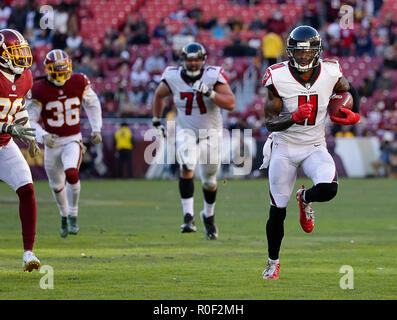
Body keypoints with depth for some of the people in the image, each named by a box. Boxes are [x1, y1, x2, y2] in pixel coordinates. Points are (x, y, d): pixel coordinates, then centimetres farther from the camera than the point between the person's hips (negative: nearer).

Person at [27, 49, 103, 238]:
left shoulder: (78, 83, -8)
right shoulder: (39, 90, -13)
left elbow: (92, 104, 11)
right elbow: (30, 120, -11)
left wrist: (96, 129, 3)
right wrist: (42, 136, -29)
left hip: (73, 140, -1)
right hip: (52, 142, 1)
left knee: (71, 174, -26)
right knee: (57, 185, 12)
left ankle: (73, 216, -8)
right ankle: (64, 215, 42)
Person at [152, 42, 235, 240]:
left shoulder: (213, 76, -19)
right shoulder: (173, 77, -12)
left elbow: (230, 104, -27)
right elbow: (159, 95, 10)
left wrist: (209, 92, -38)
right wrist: (157, 121, 11)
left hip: (211, 133, 0)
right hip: (186, 131, 0)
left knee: (209, 181, 11)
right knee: (187, 167, -27)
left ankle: (208, 216, 39)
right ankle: (188, 217, -29)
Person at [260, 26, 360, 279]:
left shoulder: (330, 73, -10)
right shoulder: (278, 78, -16)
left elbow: (351, 90, 13)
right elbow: (270, 123, -14)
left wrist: (354, 115, -6)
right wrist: (294, 117, -32)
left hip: (315, 147, 1)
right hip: (284, 148, -1)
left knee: (328, 189, -27)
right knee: (278, 211, 4)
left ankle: (305, 199, 11)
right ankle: (273, 262, 27)